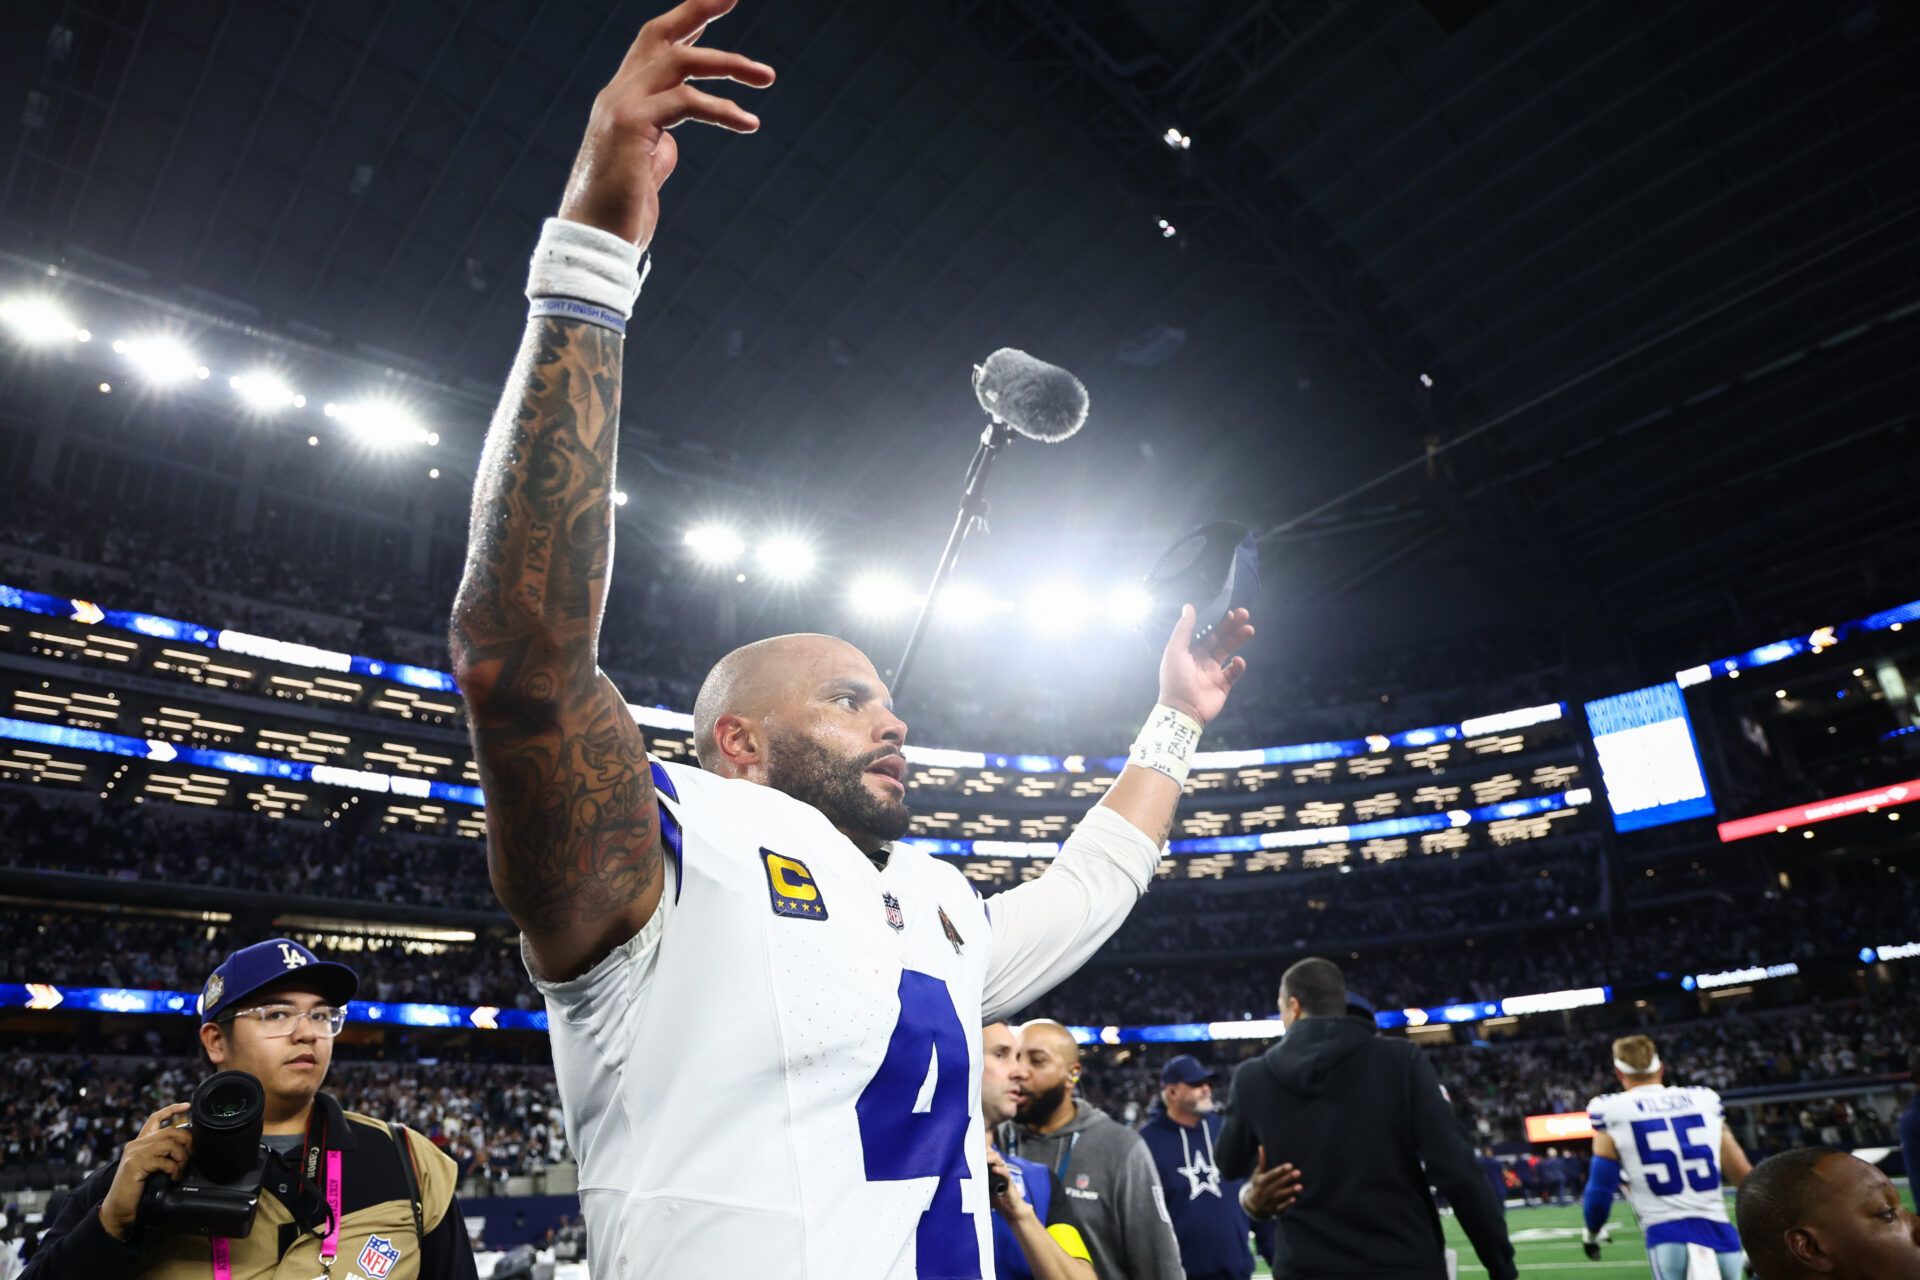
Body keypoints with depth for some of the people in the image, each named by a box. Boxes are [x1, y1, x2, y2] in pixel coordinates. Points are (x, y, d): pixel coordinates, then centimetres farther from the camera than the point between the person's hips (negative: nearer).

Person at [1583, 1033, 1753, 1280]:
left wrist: (1591, 1234, 20)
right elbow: (1745, 1177, 12)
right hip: (1719, 1235, 4)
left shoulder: (1612, 1113, -1)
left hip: (1668, 1239, -4)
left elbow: (1601, 1187, 1)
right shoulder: (1704, 1100, 10)